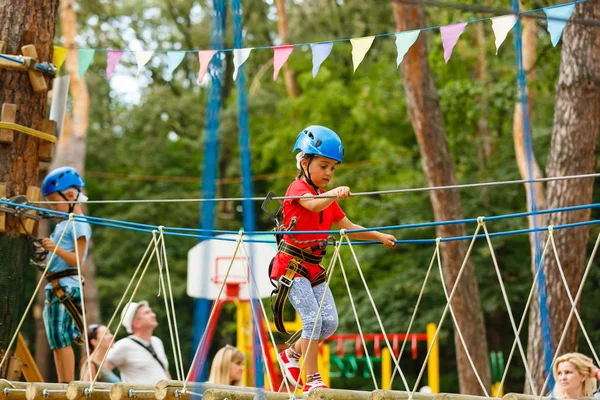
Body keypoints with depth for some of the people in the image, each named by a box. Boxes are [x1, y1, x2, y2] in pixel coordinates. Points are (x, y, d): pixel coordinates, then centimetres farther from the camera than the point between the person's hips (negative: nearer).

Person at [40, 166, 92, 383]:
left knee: (62, 340, -12)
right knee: (57, 342, 8)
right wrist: (46, 248, 12)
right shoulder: (61, 225, 20)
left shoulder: (79, 225, -6)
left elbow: (77, 260, -14)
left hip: (66, 286, -9)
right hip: (54, 287, 9)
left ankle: (68, 387, -12)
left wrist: (57, 249, -27)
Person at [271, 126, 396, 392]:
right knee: (313, 317, -16)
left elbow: (349, 228, 16)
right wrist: (334, 195, -52)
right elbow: (313, 205, -34)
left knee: (330, 322, 1)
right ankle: (312, 380, -10)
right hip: (291, 266, -8)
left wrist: (380, 236, 7)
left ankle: (290, 355, 23)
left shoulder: (328, 198, 16)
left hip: (313, 268, 8)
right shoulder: (298, 188, -11)